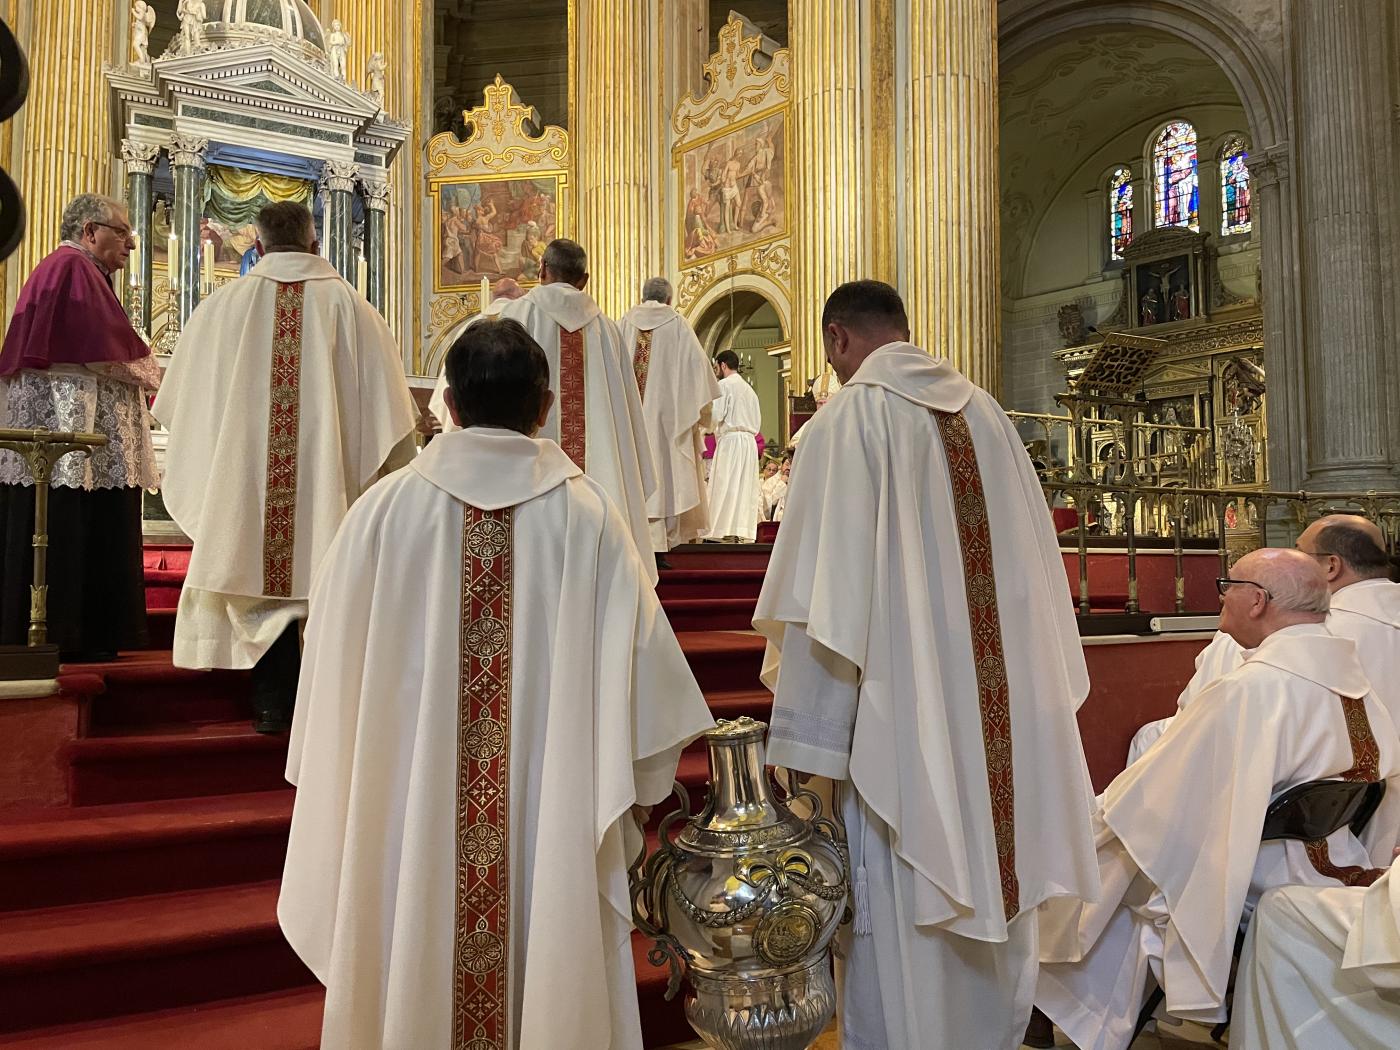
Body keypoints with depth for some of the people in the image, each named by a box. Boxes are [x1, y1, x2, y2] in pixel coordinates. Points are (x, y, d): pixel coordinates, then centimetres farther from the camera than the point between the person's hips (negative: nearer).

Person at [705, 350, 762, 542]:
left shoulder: (724, 385, -3)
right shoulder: (749, 389, 20)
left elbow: (715, 415, -12)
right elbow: (758, 422, 18)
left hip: (730, 440, -7)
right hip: (750, 441, 7)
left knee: (726, 488, -7)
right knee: (746, 489, 5)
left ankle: (727, 533, -11)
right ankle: (745, 533, 2)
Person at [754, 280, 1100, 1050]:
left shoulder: (845, 421, -11)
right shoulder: (986, 413, 7)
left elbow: (827, 599, -17)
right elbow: (1034, 573, 8)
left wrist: (803, 747, -12)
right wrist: (1021, 700, 16)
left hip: (899, 716, -6)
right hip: (998, 711, 7)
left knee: (903, 915, 7)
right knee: (990, 892, 20)